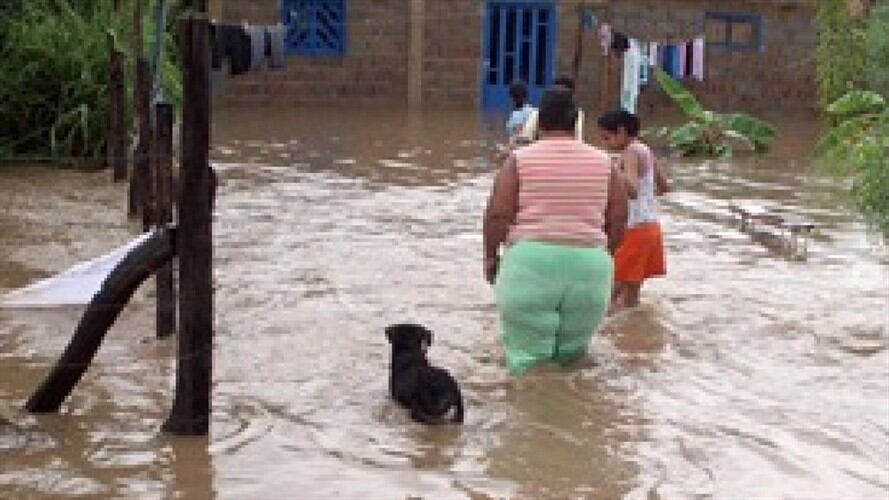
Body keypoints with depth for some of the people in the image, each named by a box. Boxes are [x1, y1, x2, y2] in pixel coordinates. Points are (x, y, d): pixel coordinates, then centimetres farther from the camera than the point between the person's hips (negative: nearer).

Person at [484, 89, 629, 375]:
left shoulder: (520, 160, 0)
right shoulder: (602, 162, 8)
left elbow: (498, 214, -6)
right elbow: (618, 219, 9)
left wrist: (490, 255, 8)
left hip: (530, 262, -3)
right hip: (588, 266, 3)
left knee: (528, 357, 3)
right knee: (573, 355, 17)